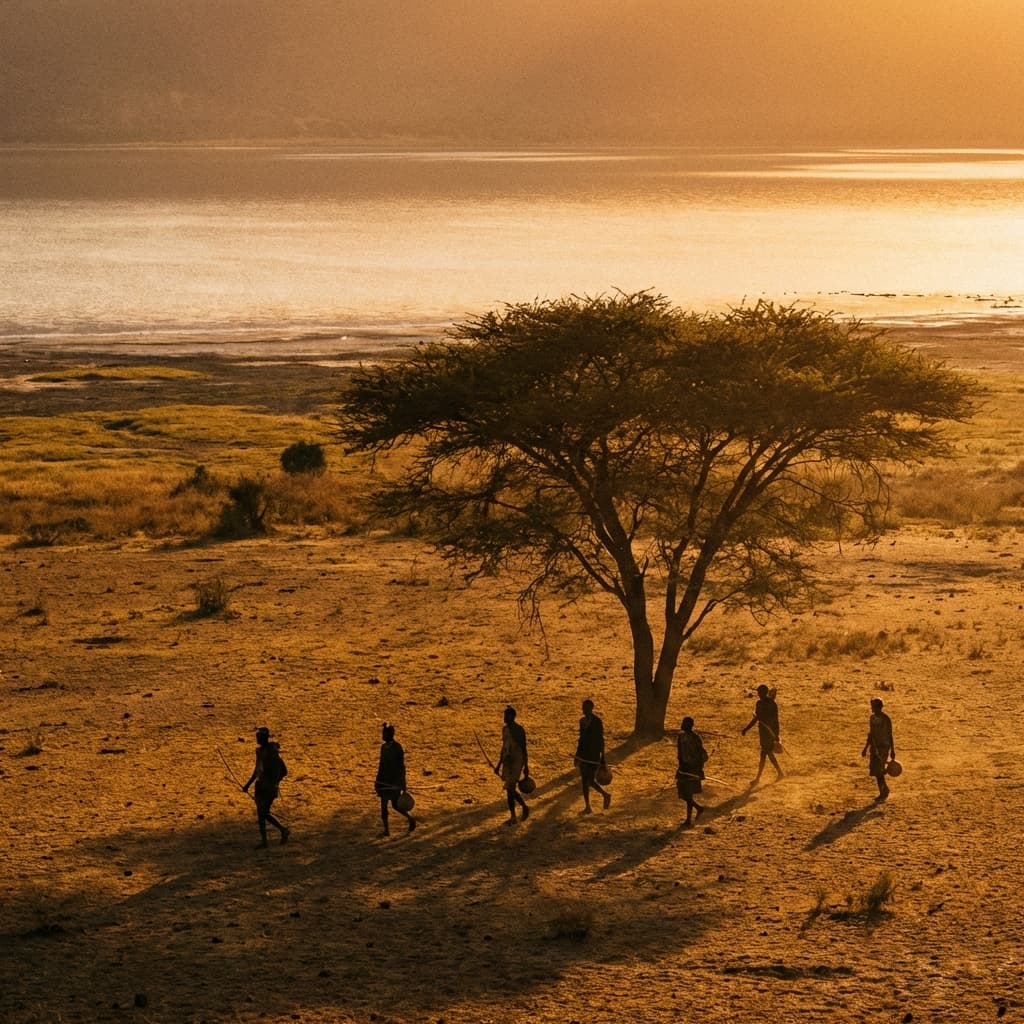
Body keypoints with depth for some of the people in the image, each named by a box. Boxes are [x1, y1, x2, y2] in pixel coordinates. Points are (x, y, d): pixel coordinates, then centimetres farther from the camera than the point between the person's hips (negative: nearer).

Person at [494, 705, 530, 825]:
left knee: (510, 789, -11)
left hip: (517, 762, -7)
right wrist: (499, 764, 18)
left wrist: (526, 767, -9)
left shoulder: (519, 730, -12)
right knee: (510, 790, 10)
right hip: (507, 761, 7)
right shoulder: (505, 729, 10)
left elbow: (524, 749, -10)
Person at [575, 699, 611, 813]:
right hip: (583, 754, 7)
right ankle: (587, 807, 11)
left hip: (594, 755, -7)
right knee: (584, 781, 6)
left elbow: (601, 740, -11)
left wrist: (602, 759, -12)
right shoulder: (582, 721, 9)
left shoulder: (597, 722, -13)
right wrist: (577, 755, 18)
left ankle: (606, 795, 15)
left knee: (591, 781, -9)